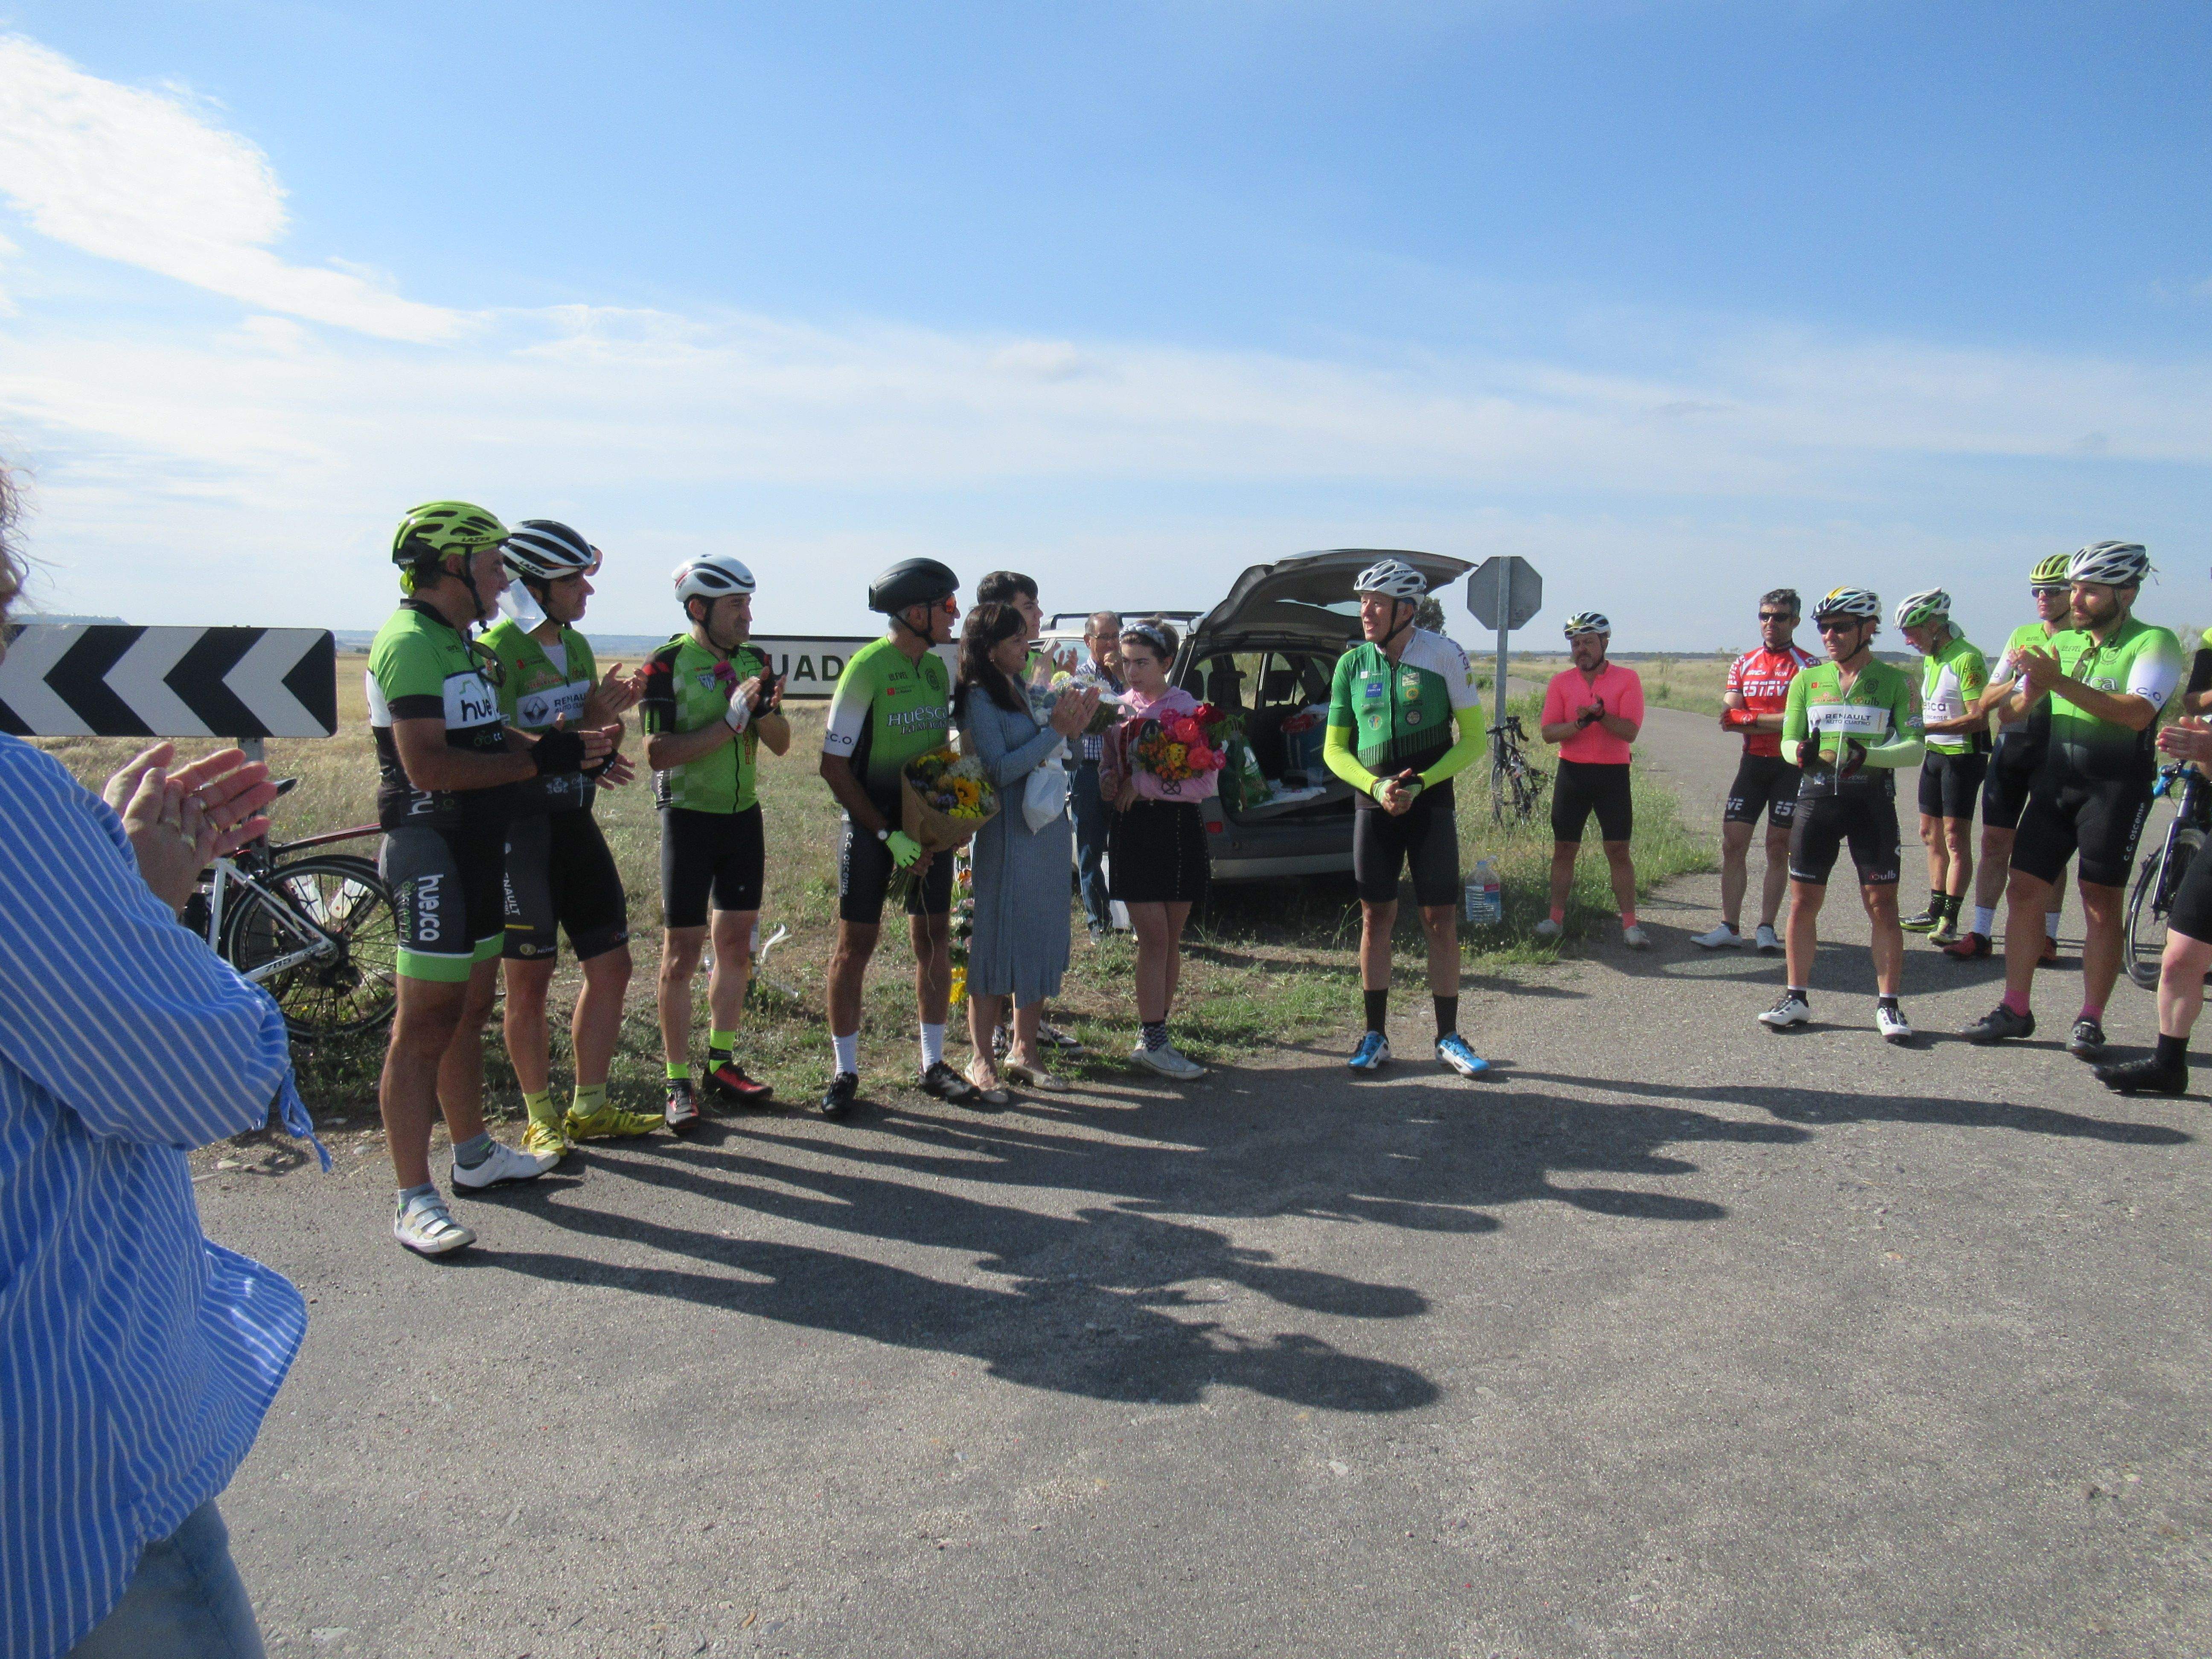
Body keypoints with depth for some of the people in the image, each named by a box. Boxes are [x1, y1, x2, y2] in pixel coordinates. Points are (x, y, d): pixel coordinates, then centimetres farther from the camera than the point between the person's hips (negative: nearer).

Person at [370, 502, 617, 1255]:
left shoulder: (459, 641, 17)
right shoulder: (411, 641, -15)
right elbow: (427, 765, -24)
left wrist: (570, 747, 6)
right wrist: (538, 760, -21)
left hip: (475, 851, 10)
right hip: (431, 853, -10)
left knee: (470, 1010, 18)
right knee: (424, 1026, -6)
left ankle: (474, 1155, 31)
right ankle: (414, 1201, -1)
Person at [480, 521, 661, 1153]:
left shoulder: (576, 646, 11)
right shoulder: (496, 651, -13)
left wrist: (604, 711, -8)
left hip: (575, 821, 8)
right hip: (520, 827, -7)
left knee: (611, 965, 8)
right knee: (529, 981, 3)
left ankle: (590, 1109, 22)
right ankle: (541, 1118, 18)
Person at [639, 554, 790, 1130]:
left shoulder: (753, 660, 6)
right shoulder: (668, 664, -11)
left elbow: (781, 744, 7)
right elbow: (659, 753, -19)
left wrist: (767, 710, -14)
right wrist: (731, 720, -24)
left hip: (743, 816, 6)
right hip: (689, 818, -6)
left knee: (736, 943, 11)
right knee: (682, 952, -2)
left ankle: (722, 1063, 24)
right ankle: (679, 1084, 7)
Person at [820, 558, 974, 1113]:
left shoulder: (938, 669, 6)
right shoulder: (867, 668, -14)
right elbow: (835, 766, -13)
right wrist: (888, 833, -16)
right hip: (871, 823, -6)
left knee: (935, 938, 8)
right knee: (856, 944, 0)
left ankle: (934, 1065, 20)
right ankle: (845, 1072, 12)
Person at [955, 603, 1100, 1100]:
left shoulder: (1023, 689, 13)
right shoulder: (979, 698, -10)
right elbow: (1000, 770, -18)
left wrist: (1071, 729, 0)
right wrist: (1055, 731, -16)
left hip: (1048, 828, 8)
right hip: (1007, 833, -8)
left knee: (1043, 941, 11)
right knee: (998, 943, -2)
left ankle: (1024, 1050, 23)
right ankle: (982, 1062, 8)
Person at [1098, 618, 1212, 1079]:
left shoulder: (1189, 709, -3)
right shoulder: (1118, 708, 6)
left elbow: (1206, 783, -11)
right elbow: (1107, 763, 17)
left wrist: (1142, 785, -15)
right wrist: (1109, 781, -7)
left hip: (1178, 829, 0)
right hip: (1132, 829, 1)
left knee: (1171, 940, 6)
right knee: (1154, 938, -4)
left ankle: (1153, 1036, 16)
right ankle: (1153, 1041, 0)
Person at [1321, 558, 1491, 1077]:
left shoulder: (1444, 655, -7)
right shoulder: (1351, 665, 1)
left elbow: (1473, 738, -4)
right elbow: (1334, 748, 5)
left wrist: (1420, 783, -15)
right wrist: (1376, 786, -12)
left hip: (1430, 803, -2)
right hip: (1374, 805, 2)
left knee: (1441, 920, 0)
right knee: (1376, 917, 4)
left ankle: (1448, 1038, 12)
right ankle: (1375, 1036, 13)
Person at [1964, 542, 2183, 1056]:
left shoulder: (2153, 643, -6)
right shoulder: (2062, 644, 13)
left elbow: (2137, 713, -22)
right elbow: (2013, 711, 11)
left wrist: (2060, 683, -26)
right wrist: (2029, 691, -11)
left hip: (2115, 787, -5)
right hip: (2056, 781, 6)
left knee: (2102, 907, 0)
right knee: (2024, 891, 2)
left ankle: (2090, 1020, 10)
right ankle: (2015, 1010, 10)